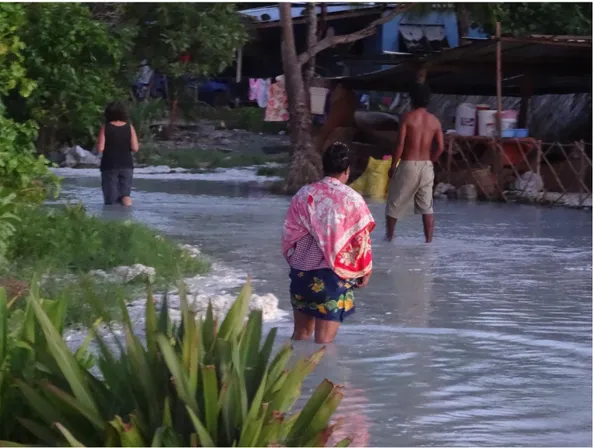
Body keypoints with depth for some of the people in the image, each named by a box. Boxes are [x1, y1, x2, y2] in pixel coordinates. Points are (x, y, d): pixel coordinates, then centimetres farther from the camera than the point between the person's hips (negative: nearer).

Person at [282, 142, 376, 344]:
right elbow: (361, 239, -5)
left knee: (301, 334, 17)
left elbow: (289, 233, 4)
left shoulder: (304, 194, 1)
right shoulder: (351, 199, -8)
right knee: (324, 341, -1)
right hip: (333, 275, -4)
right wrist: (365, 270, 9)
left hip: (301, 272, 4)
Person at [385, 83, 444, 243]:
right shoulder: (434, 121, 3)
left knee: (395, 203, 12)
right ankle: (429, 240, 5)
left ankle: (389, 237, 20)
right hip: (426, 167, 3)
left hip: (408, 165, -3)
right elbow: (440, 148, 1)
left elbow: (400, 145, -12)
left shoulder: (408, 118, -8)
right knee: (427, 206, 9)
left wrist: (392, 166, -3)